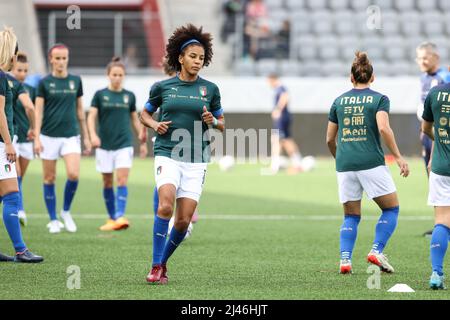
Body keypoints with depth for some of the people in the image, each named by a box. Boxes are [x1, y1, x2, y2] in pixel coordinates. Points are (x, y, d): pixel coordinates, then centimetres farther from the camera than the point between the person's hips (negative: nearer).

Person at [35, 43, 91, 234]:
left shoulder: (75, 81, 7)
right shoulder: (44, 83, -1)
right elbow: (38, 111, -2)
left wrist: (86, 137, 13)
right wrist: (37, 138, -10)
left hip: (71, 136, 1)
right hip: (49, 137, -1)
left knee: (73, 174, -15)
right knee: (49, 179, 3)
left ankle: (66, 211, 7)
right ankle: (53, 220, 13)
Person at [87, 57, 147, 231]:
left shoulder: (129, 96, 6)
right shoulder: (100, 95, 1)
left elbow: (134, 119, 16)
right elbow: (91, 116, -5)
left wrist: (143, 140, 15)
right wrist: (93, 135, -22)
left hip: (124, 144, 0)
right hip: (104, 145, 0)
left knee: (122, 180, -13)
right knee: (108, 182, 7)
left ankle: (120, 216, -21)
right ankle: (111, 218, 18)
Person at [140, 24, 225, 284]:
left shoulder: (210, 89, 6)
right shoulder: (162, 87, 4)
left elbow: (222, 124, 15)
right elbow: (145, 114, 19)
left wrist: (213, 121, -8)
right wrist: (154, 124, -2)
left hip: (196, 160, 2)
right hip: (168, 155, -2)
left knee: (184, 220, -4)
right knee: (166, 206, -25)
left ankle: (163, 262, 21)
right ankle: (156, 267, -17)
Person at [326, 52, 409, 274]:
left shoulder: (339, 101, 13)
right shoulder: (379, 99, 2)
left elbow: (330, 139, 15)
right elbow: (383, 128, -15)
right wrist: (398, 157, -11)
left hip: (345, 165, 4)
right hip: (371, 163, -4)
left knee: (350, 217, 13)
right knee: (391, 208, 10)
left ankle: (345, 259, -3)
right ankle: (376, 251, -5)